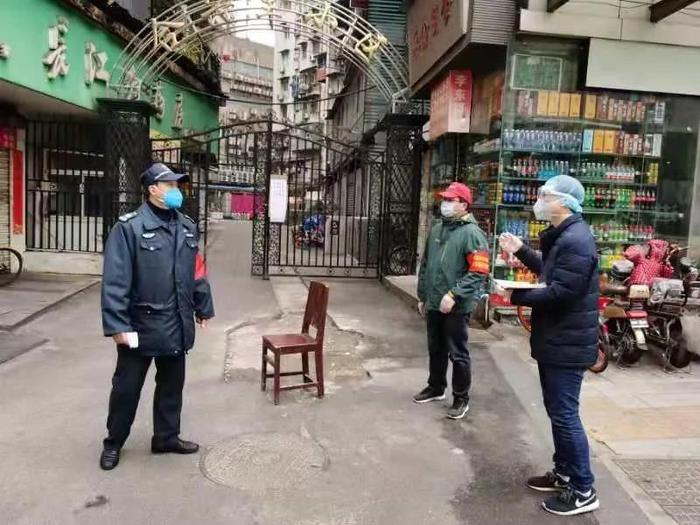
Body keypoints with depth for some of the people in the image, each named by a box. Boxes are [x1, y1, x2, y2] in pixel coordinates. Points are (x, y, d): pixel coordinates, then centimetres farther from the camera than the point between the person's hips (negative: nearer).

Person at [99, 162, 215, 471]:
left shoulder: (187, 227, 7)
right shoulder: (129, 227, -13)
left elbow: (197, 272, 13)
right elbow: (115, 280, -16)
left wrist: (203, 308, 15)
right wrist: (117, 325, -19)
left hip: (177, 325, 5)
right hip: (141, 324, -5)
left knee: (172, 385, 17)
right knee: (126, 386, 11)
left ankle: (167, 437, 34)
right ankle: (113, 443, 30)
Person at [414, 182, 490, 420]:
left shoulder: (472, 233, -12)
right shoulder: (436, 229, 11)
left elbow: (478, 273, -18)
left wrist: (453, 295, -24)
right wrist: (422, 296, 18)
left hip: (457, 306, -7)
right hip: (434, 303, 7)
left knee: (458, 354, 4)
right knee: (435, 349, 19)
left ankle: (461, 398, 19)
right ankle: (436, 387, 37)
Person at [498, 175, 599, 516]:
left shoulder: (576, 240, -21)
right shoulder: (562, 236, 13)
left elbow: (561, 294, -27)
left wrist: (515, 296, -19)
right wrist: (521, 252, 15)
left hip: (567, 343, -11)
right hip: (554, 339, 11)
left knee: (565, 414, -2)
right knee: (557, 410, 19)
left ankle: (583, 491, 12)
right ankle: (564, 473, 34)